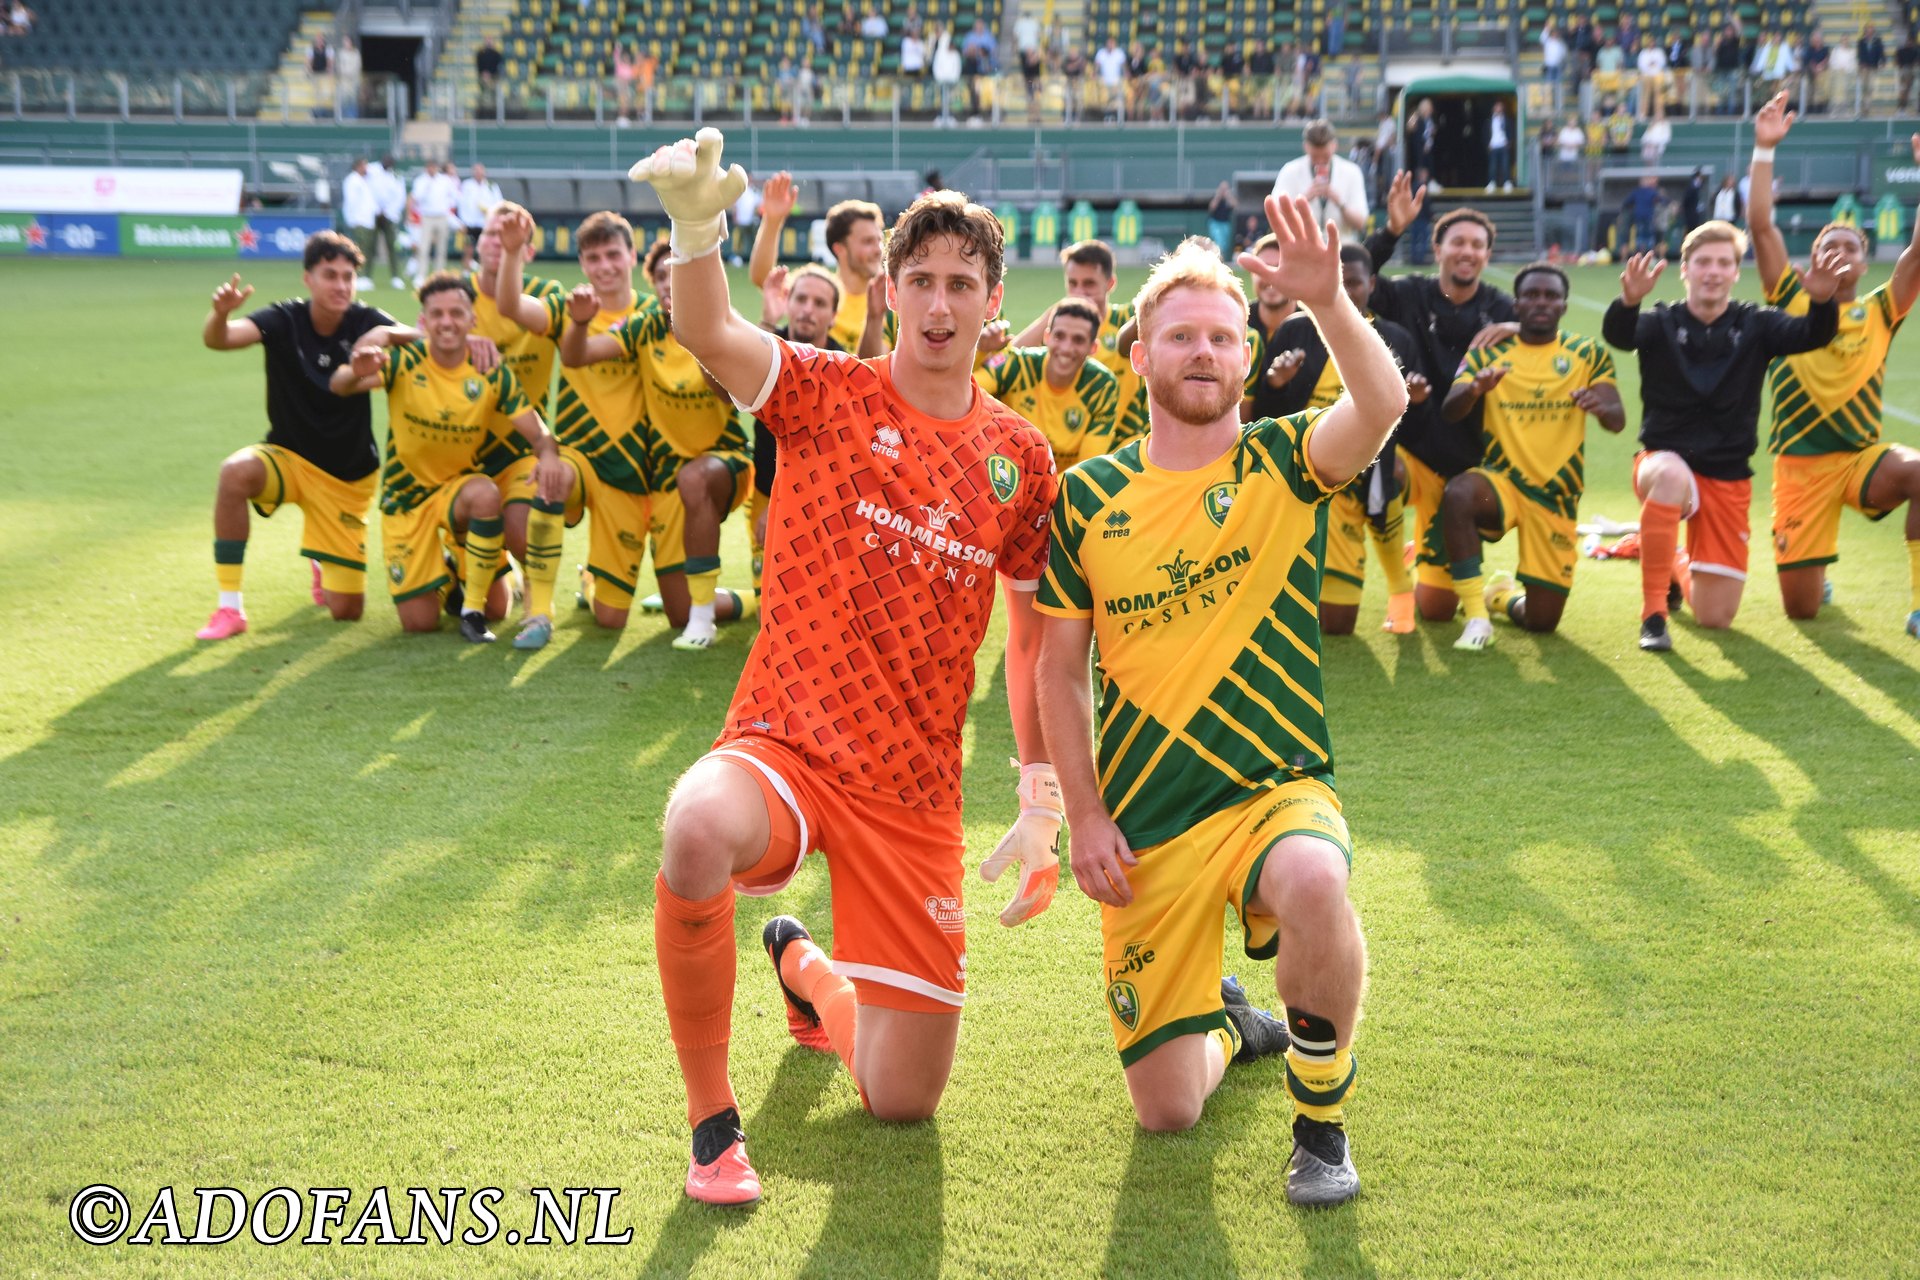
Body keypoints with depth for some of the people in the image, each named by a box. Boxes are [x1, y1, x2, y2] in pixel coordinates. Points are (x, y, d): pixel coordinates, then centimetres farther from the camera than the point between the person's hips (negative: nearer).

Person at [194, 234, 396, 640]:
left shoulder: (367, 323, -12)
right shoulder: (285, 320, -12)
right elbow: (217, 339, -28)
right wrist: (221, 313, -51)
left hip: (350, 477, 1)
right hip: (289, 458, 0)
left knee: (346, 610, -3)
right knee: (236, 472, -37)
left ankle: (323, 564, 38)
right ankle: (229, 608, -25)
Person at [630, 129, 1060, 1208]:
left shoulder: (1022, 457, 6)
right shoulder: (825, 392, -3)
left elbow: (1036, 635, 14)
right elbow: (709, 335, -25)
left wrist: (1043, 807, 9)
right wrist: (698, 227, -45)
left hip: (917, 795, 3)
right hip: (782, 746, -3)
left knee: (904, 1102, 3)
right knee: (700, 835, -41)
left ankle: (808, 969, 40)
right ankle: (714, 1122, -15)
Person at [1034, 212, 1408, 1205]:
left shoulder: (1283, 463, -2)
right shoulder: (1088, 496, 2)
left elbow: (1383, 407, -24)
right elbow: (1059, 665, 6)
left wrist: (1327, 302, -41)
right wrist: (1084, 815, -2)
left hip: (1276, 789, -2)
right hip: (1144, 829, 2)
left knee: (1309, 880, -41)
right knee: (1166, 1110, 3)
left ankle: (1321, 1120, -13)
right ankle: (1227, 1020, 42)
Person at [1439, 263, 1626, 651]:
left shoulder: (1589, 354, 3)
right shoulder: (1488, 352, 1)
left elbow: (1617, 421, -8)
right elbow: (1448, 412, -12)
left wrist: (1601, 406, -33)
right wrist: (1474, 389, -35)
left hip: (1557, 494, 1)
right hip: (1501, 480, -1)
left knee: (1542, 620, 2)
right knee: (1458, 494, -38)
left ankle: (1505, 593, 40)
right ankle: (1476, 616, -26)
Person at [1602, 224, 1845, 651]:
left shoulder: (1755, 326, 0)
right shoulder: (1662, 324, -5)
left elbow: (1811, 336, -18)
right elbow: (1617, 336, -27)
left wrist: (1822, 301, -41)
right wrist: (1629, 302, -50)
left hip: (1728, 479, 2)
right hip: (1664, 461, -2)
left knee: (1716, 616, 1)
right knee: (1672, 476, -42)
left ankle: (1678, 571, 40)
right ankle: (1653, 612, -28)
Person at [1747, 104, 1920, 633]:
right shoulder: (1793, 304, 5)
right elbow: (1761, 227, -3)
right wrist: (1765, 150, -10)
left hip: (1863, 459, 0)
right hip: (1800, 464, 0)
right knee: (1800, 608, 1)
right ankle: (1816, 572, 41)